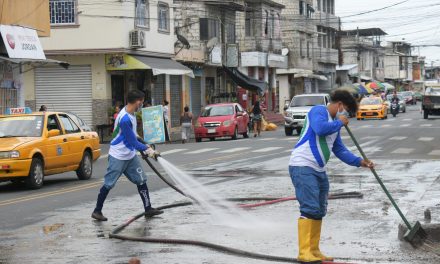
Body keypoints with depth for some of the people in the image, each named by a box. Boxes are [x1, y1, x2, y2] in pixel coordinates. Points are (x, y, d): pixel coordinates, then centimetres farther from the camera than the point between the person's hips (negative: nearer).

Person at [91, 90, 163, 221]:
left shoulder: (131, 113, 1)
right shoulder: (124, 119, -28)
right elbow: (132, 141, -24)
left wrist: (145, 148, 17)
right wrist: (147, 150, -18)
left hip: (130, 156, 9)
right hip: (118, 157, -9)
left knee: (141, 180, 6)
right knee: (108, 184, 0)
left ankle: (148, 209, 10)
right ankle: (97, 211, 10)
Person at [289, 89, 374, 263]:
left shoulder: (335, 124, 22)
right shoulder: (318, 111, -6)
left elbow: (340, 150, 24)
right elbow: (320, 128, -27)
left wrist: (359, 162, 13)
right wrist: (340, 123, -11)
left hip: (318, 170, 10)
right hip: (303, 167, -10)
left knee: (319, 211, 10)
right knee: (310, 208, -15)